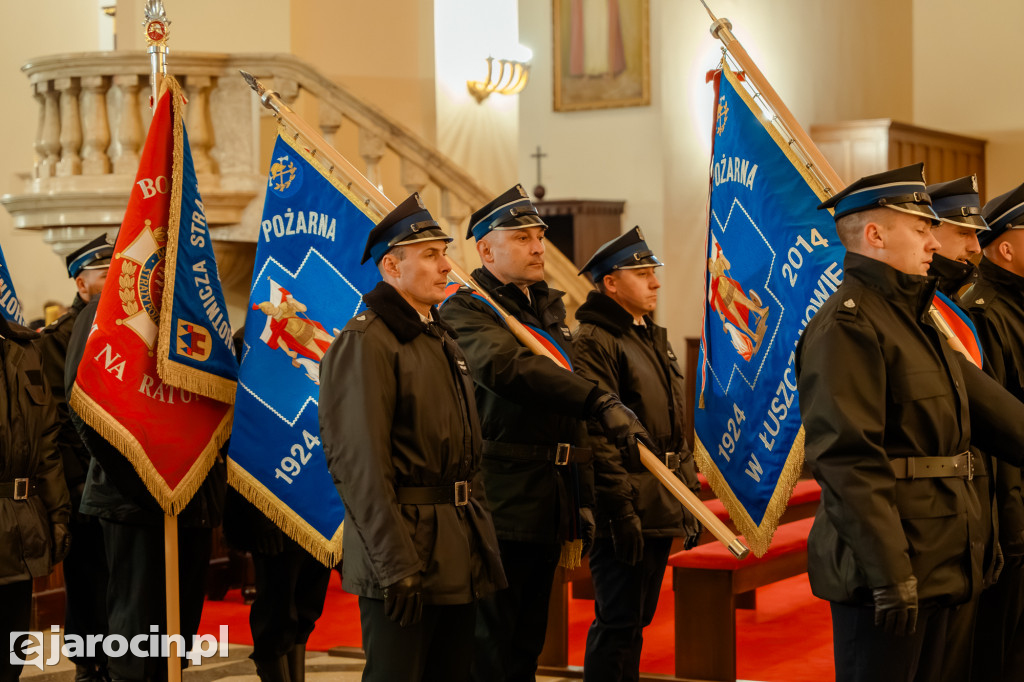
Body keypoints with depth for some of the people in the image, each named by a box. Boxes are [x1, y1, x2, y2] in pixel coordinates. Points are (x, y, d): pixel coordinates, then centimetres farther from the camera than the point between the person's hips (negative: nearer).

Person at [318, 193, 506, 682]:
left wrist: (478, 535, 17)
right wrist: (397, 568, -22)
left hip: (458, 555, 9)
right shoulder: (365, 344, -13)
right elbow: (361, 466, -19)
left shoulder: (441, 339, 16)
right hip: (406, 547, -9)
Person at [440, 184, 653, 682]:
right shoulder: (465, 310, -8)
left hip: (549, 508, 8)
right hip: (497, 507, -8)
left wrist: (584, 498, 18)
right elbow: (507, 366, -30)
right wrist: (599, 401, -37)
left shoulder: (549, 309, 19)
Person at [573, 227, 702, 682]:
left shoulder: (654, 338, 18)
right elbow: (596, 434, -19)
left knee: (635, 621, 15)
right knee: (618, 624, -5)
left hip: (661, 511, 9)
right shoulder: (592, 342, -12)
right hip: (628, 515, -9)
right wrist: (621, 508, -22)